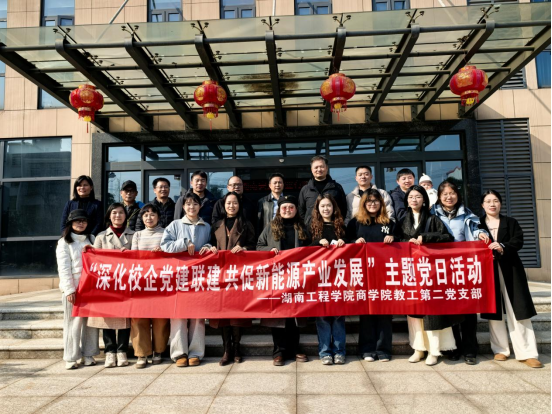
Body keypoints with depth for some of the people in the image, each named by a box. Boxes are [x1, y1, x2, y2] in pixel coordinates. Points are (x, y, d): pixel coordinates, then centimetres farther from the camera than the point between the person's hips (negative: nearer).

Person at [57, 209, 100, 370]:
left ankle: (88, 354, 15)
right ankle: (71, 357, 9)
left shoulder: (92, 239, 14)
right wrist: (69, 289, -12)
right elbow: (63, 268, -4)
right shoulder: (64, 242, 3)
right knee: (73, 322, 0)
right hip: (73, 287, -3)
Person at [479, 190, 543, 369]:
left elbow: (518, 241, -5)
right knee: (494, 311, 3)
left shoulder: (511, 222, 10)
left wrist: (503, 247, -23)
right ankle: (500, 349, 12)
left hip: (510, 270, 0)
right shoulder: (477, 224, 8)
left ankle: (527, 353, 1)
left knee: (518, 310, -3)